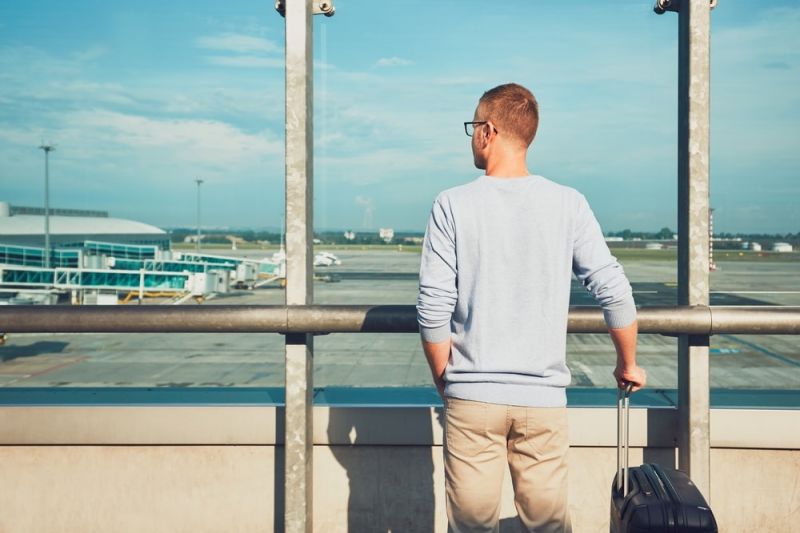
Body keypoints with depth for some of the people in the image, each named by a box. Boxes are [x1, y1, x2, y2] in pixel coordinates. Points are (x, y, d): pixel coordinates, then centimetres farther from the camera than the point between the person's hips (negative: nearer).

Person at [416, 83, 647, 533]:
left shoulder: (454, 205, -5)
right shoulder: (568, 204, -1)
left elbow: (434, 308, -7)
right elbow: (615, 292, -2)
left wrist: (444, 381, 7)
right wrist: (628, 365, 13)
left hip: (471, 397, -1)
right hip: (544, 399, 1)